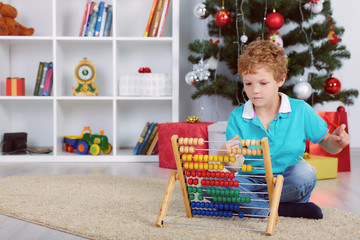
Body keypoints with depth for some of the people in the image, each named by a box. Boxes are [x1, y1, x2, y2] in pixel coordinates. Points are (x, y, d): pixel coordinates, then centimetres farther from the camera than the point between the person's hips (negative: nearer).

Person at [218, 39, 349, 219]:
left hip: (287, 183, -1)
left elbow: (326, 144, 6)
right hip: (251, 183, 1)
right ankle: (285, 209, -25)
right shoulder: (237, 117, -2)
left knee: (304, 172, -34)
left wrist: (336, 142, -19)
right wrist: (224, 155, -30)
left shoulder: (301, 111, -3)